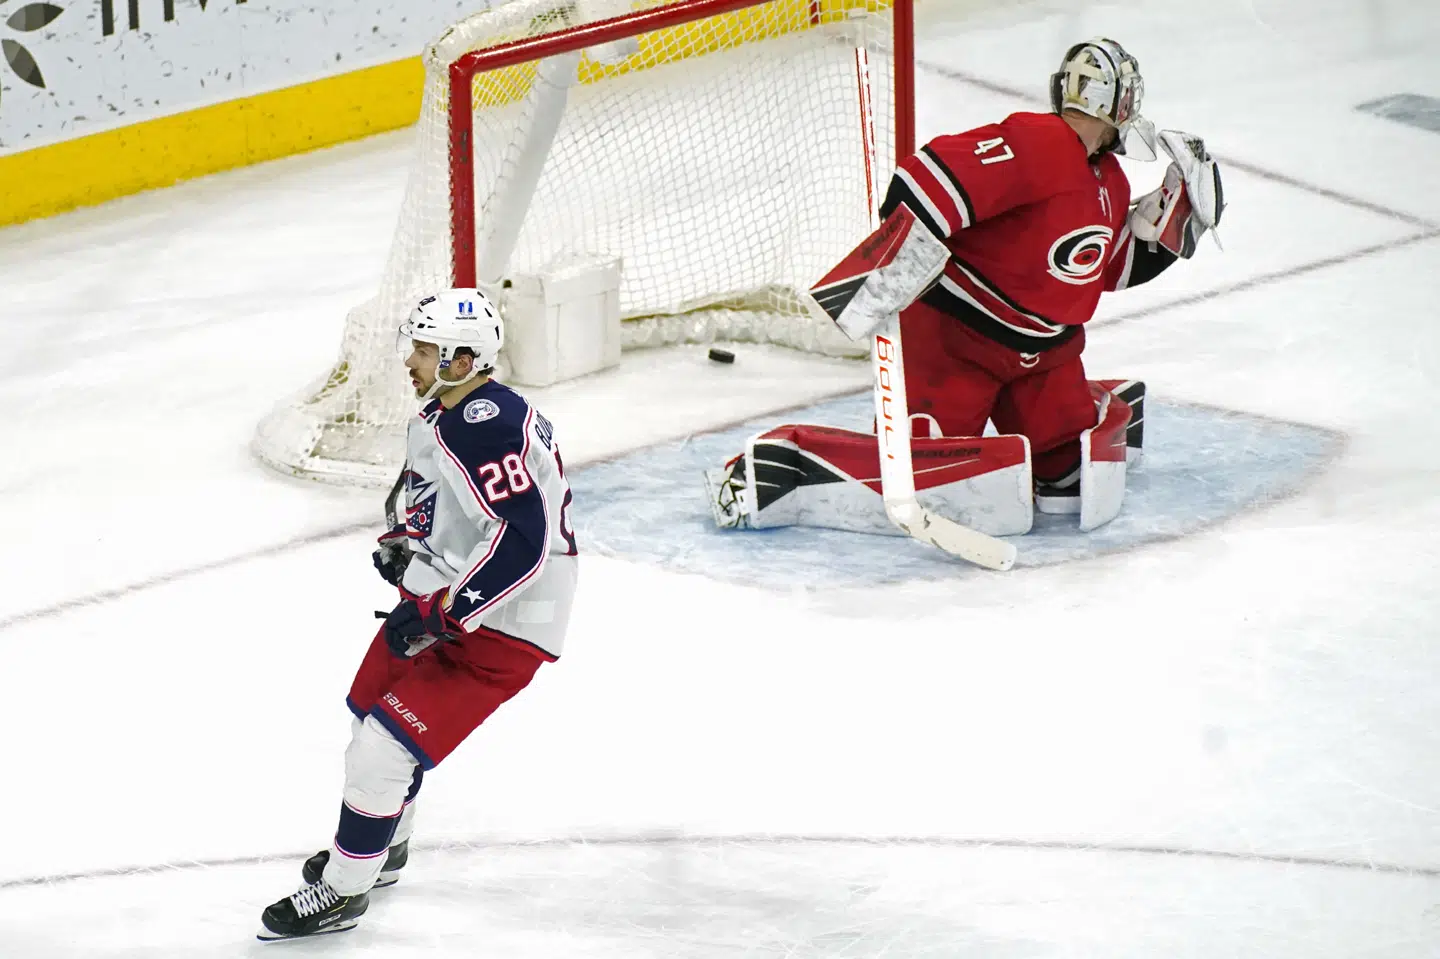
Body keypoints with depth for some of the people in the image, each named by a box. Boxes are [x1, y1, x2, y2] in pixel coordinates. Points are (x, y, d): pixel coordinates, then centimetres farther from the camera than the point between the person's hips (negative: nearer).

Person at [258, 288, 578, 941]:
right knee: (373, 708, 23)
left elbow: (523, 540, -34)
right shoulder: (440, 413, 6)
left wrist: (442, 610, -30)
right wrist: (404, 543, 8)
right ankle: (381, 849, 46)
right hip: (443, 599, 11)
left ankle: (343, 891, 2)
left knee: (389, 740, -12)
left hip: (503, 624, -11)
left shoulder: (488, 427, -28)